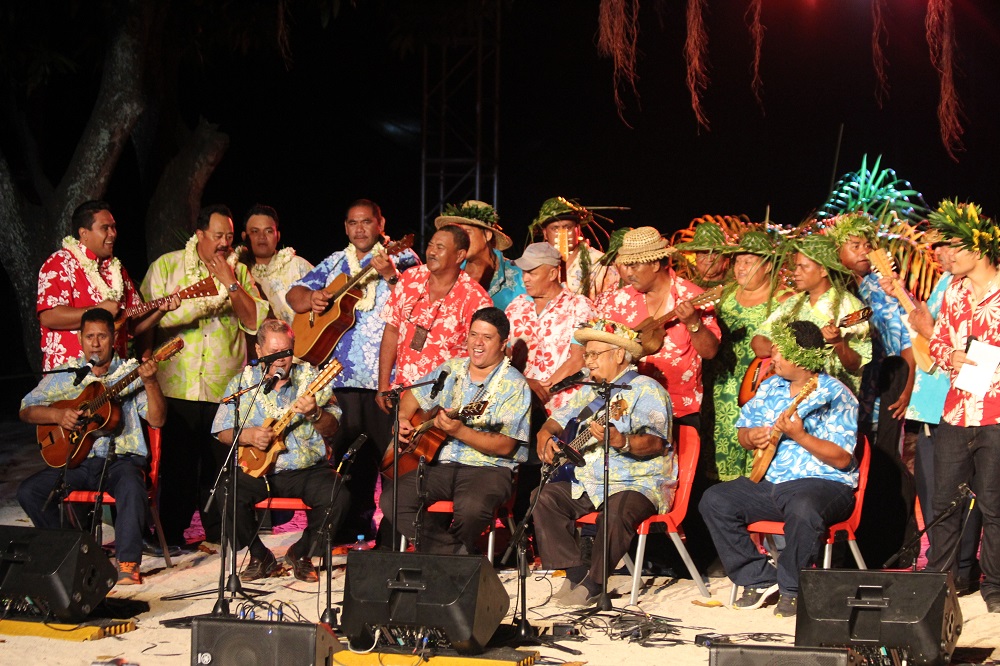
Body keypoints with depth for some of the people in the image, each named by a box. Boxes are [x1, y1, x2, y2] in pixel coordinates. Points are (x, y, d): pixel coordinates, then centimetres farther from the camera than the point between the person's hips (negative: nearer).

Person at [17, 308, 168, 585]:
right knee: (28, 491, -18)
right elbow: (26, 410, 10)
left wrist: (150, 382, -21)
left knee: (131, 487, -37)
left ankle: (128, 563, -32)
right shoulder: (65, 375, 12)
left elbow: (157, 420, -5)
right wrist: (58, 415, -9)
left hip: (121, 458, -3)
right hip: (76, 459, 3)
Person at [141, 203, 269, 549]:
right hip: (178, 386, -2)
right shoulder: (167, 266, 3)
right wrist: (209, 299, -13)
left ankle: (219, 530, 17)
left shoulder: (240, 272, 12)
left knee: (221, 462, 4)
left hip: (225, 387, 2)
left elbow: (255, 321, 1)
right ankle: (171, 531, 15)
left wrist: (231, 284, -8)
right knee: (177, 461, 3)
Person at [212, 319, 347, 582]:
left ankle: (301, 553, 0)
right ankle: (260, 557, -2)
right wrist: (247, 435, -15)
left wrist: (314, 414, -22)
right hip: (257, 469, 0)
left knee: (338, 497, -27)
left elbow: (331, 429, -1)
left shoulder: (310, 377, 4)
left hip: (307, 469, 0)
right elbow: (222, 432, 6)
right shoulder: (242, 382, 5)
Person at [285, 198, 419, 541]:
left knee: (391, 449, -8)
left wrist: (390, 275, -26)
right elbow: (294, 294, 17)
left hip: (387, 373, -4)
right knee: (353, 449, 7)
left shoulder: (401, 257, 4)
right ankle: (357, 520, 17)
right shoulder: (334, 263, 18)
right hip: (344, 372, 5)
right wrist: (310, 299, -5)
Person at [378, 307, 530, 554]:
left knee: (472, 507, -38)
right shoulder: (451, 370, 13)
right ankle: (454, 554, -11)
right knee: (391, 499, -20)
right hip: (440, 464, 5)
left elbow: (505, 446, -14)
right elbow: (413, 396, 29)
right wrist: (402, 420, 7)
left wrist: (459, 431, -25)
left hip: (488, 468, -5)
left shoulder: (514, 386, -5)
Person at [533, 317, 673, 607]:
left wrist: (621, 442, -39)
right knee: (546, 497, -12)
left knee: (617, 510, -37)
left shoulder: (645, 389, -6)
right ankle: (575, 573, -12)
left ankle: (593, 583, -23)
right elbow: (557, 420, 27)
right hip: (588, 483, 8)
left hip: (639, 484, -8)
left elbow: (655, 442, -20)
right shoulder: (589, 392, 20)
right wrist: (545, 435, 3)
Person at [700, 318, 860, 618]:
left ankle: (792, 590, -16)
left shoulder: (836, 396, -10)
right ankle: (760, 579, -4)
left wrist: (799, 435, -26)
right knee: (714, 500, -9)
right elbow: (742, 433, 19)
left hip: (822, 483, -7)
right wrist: (751, 437, -5)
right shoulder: (770, 388, 12)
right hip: (769, 481, 7)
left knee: (803, 509, -40)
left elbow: (841, 459, -17)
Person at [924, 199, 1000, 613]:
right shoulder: (955, 290, 12)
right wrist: (951, 356, -2)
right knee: (944, 500, 10)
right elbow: (937, 340, 19)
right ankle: (938, 579, 22)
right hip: (954, 413, 6)